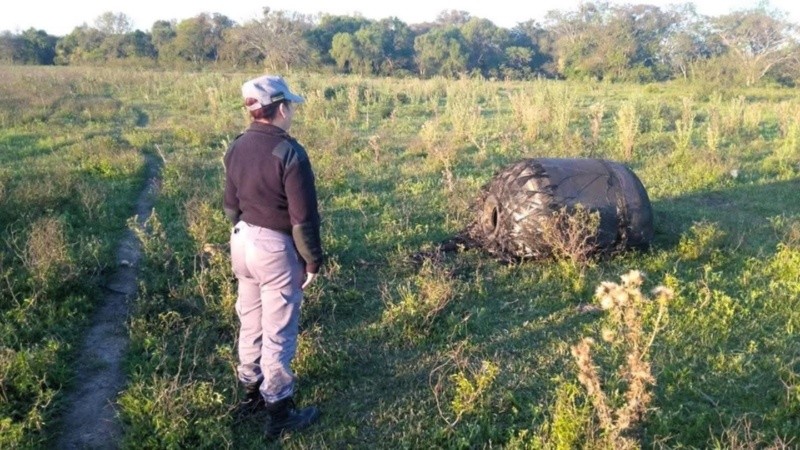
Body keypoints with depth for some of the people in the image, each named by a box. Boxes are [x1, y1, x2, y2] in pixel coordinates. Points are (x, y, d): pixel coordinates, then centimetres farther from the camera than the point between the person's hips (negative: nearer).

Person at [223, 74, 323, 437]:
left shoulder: (236, 147, 3)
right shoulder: (289, 152, -20)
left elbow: (231, 204, 12)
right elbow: (304, 217, -19)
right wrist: (313, 260, -8)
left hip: (242, 241, 8)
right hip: (276, 248, -7)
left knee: (250, 321, 21)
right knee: (278, 333, 4)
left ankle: (251, 389, 38)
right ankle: (279, 412, 16)